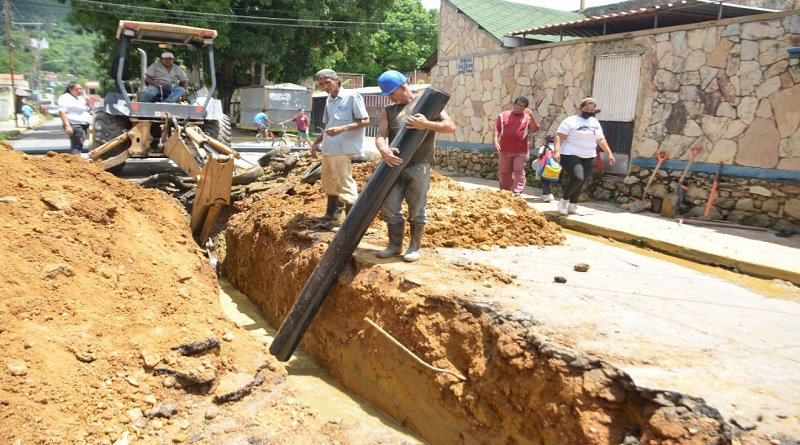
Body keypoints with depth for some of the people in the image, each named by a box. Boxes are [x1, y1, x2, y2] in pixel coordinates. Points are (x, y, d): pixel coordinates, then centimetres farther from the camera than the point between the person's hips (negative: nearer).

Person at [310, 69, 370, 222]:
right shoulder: (329, 100, 14)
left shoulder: (352, 96, -10)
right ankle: (332, 213, 33)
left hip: (342, 148, -9)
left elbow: (365, 121, -13)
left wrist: (342, 129, -23)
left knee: (344, 183, -9)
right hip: (329, 148, 9)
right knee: (329, 182, 18)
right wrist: (317, 142, 15)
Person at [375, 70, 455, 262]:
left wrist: (426, 125, -20)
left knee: (416, 209, 1)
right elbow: (380, 136, 0)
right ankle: (395, 244, 18)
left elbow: (451, 126, -5)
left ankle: (414, 247, 15)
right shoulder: (388, 111, 13)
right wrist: (383, 150, -24)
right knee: (389, 207, 3)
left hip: (419, 166, -4)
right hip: (395, 165, 4)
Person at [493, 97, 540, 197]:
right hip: (504, 150, 2)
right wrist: (496, 142, -11)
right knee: (504, 172, 12)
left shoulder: (527, 117, 2)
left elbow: (534, 130, -10)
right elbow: (496, 130, 2)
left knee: (519, 171, -7)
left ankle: (517, 193, -7)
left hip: (521, 151, -2)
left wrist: (532, 117, -22)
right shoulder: (503, 115, 4)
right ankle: (504, 192, 27)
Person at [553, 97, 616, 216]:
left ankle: (573, 205, 18)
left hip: (588, 158, 7)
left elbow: (601, 140, 18)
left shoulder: (595, 123, 14)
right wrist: (556, 151, -25)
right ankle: (563, 201, -1)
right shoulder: (570, 121, -6)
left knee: (581, 182, 6)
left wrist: (609, 154, 12)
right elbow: (559, 136, -13)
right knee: (577, 178, -21)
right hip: (571, 155, -7)